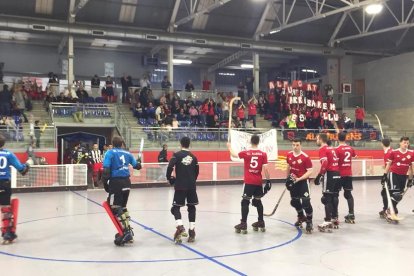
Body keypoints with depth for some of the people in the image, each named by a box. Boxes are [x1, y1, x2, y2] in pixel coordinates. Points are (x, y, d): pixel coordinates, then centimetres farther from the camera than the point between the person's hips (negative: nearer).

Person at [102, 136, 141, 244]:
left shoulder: (110, 153, -2)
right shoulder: (127, 153, 11)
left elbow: (106, 169, -11)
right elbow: (137, 166, 19)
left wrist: (105, 183, -2)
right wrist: (138, 161, 42)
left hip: (115, 182, -6)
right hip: (126, 182, 6)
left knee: (116, 208, -5)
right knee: (122, 206, 19)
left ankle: (126, 231, -15)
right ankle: (128, 231, 20)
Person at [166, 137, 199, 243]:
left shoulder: (177, 155, -3)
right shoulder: (193, 157, 8)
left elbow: (170, 167, -15)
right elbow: (197, 172, 10)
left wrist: (170, 179, 0)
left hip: (180, 186, -3)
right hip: (191, 186, 3)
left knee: (176, 207, 5)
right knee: (191, 207, 13)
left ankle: (180, 227, -19)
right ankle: (192, 232, 10)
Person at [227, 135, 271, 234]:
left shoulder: (246, 153, -4)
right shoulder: (263, 154, -2)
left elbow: (234, 155, 12)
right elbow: (265, 169, -4)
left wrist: (229, 147, 31)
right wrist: (268, 180, 4)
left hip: (248, 182, -3)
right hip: (258, 182, 3)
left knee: (245, 202, 0)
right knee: (258, 201, 16)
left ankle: (243, 224, -3)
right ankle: (261, 223, 24)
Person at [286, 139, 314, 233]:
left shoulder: (305, 157, -19)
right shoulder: (289, 155, -1)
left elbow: (310, 171, -18)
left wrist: (299, 179, -27)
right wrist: (287, 178, 16)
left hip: (303, 181, -6)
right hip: (292, 181, 6)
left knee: (306, 202, -12)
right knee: (294, 202, 16)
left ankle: (309, 222, 7)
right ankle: (301, 217, 42)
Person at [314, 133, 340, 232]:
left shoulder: (322, 149, -7)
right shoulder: (331, 149, 19)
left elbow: (324, 163, -19)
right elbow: (335, 161, 19)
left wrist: (319, 176, -17)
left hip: (330, 175, -8)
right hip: (337, 174, 8)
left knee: (327, 198, -7)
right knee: (334, 197, 15)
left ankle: (328, 222, -10)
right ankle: (335, 220, 22)